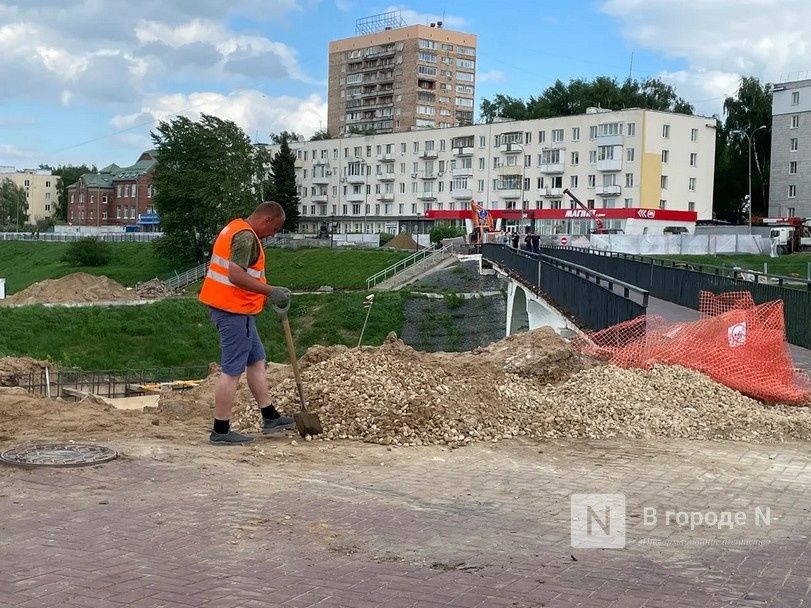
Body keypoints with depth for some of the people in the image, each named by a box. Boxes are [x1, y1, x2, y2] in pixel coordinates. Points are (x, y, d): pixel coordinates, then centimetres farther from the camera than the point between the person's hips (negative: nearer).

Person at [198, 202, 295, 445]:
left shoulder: (234, 229, 17)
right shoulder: (246, 236, -16)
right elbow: (236, 275, -27)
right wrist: (271, 291, -25)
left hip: (227, 307, 11)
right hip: (234, 310, -11)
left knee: (256, 360, 17)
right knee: (231, 370, -5)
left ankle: (270, 417, 23)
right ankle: (220, 431, 0)